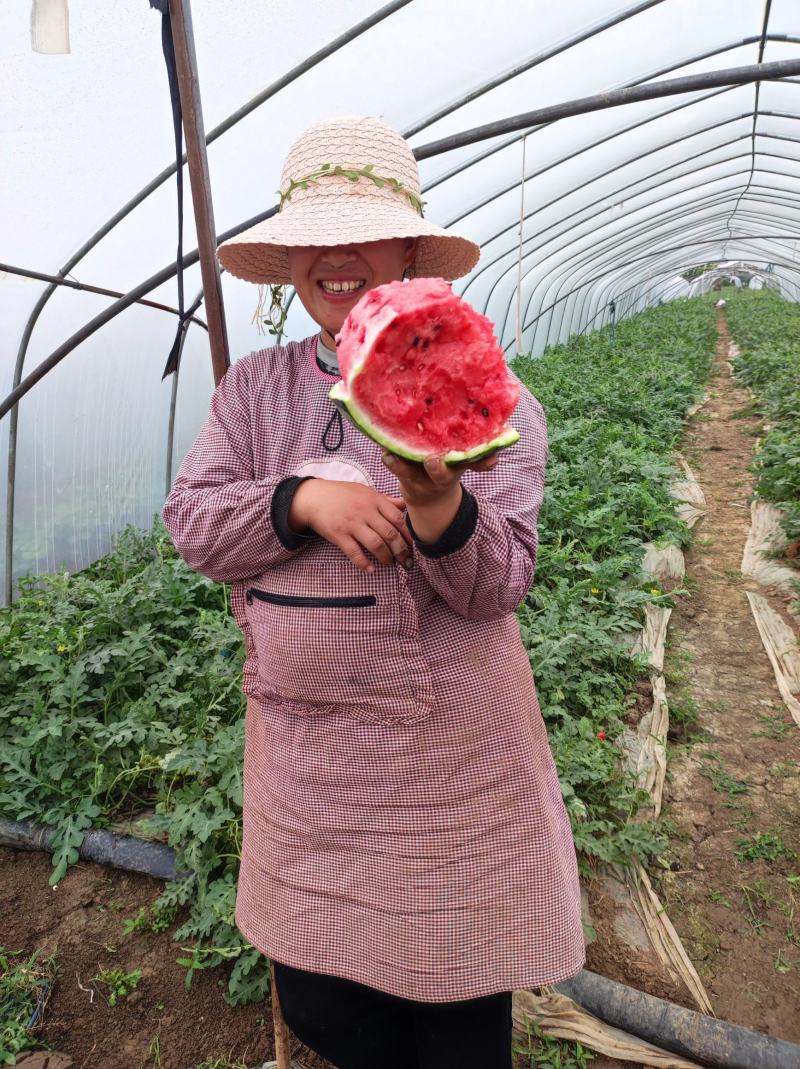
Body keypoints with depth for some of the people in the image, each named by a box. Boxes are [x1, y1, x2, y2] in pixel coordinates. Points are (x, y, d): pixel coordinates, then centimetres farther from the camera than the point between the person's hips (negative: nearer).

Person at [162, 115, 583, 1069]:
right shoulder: (253, 388, 2)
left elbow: (496, 588, -15)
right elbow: (190, 522, -4)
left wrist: (434, 502, -35)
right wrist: (302, 498, -21)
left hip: (446, 753, -3)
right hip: (298, 748, 4)